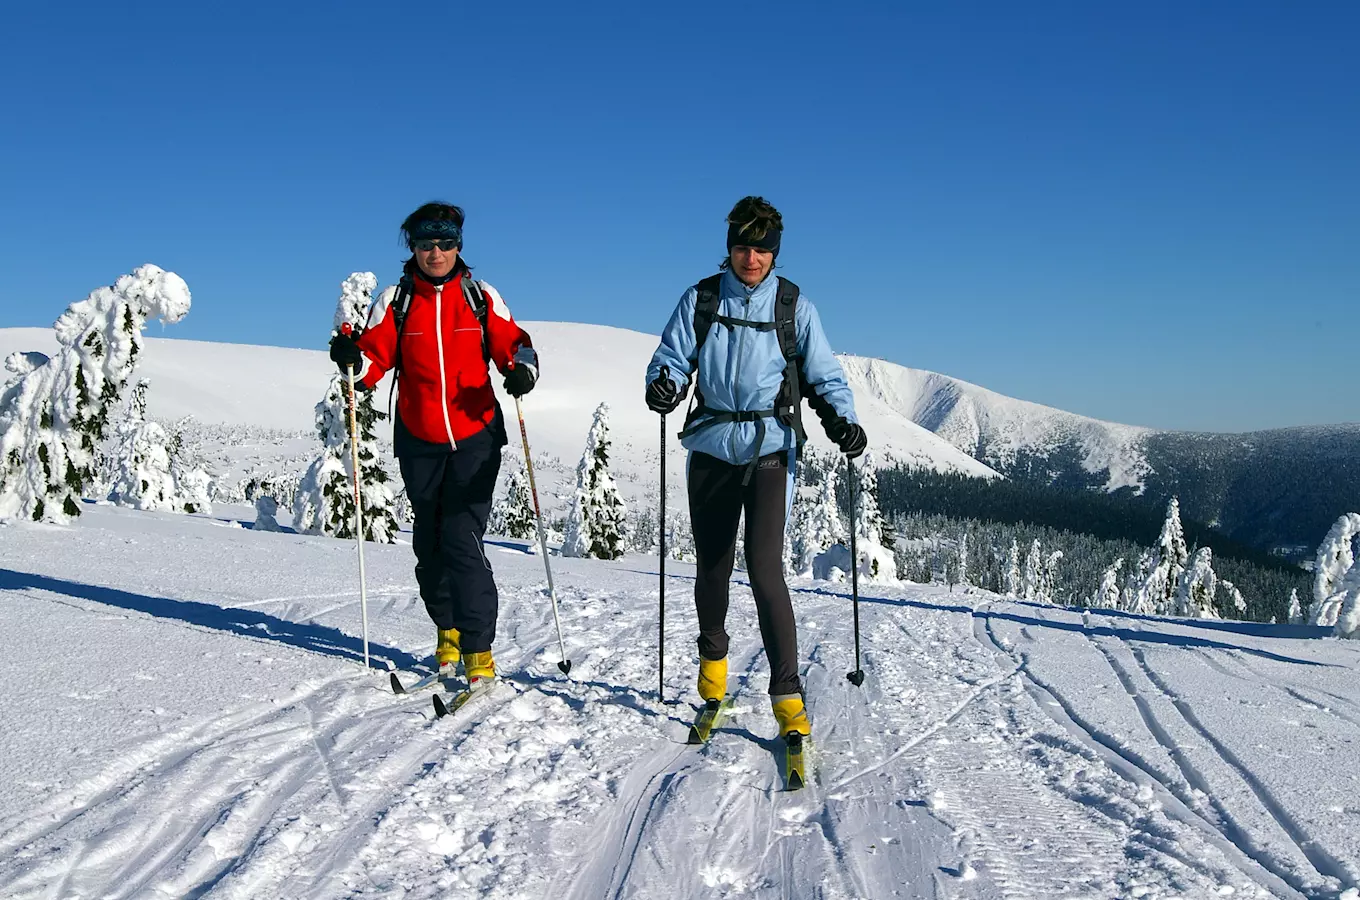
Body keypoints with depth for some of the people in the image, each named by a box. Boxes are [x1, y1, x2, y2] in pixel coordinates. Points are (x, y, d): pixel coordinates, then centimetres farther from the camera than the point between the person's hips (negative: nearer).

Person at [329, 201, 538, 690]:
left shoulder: (482, 298, 3)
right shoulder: (396, 300, 4)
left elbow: (514, 345, 5)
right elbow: (376, 358, -2)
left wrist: (522, 370, -16)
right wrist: (354, 359, -23)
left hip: (475, 436, -2)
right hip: (419, 441, 3)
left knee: (462, 539, -12)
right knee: (429, 542, 11)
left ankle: (478, 649, -6)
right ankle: (448, 630, 31)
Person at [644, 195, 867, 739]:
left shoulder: (793, 306, 4)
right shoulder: (700, 300, 6)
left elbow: (823, 374, 5)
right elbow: (673, 356, 4)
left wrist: (842, 418, -13)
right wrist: (663, 384, -20)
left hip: (769, 451, -2)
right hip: (711, 448, 2)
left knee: (764, 567, -13)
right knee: (712, 566, 11)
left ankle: (787, 694, -6)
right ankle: (712, 656, 38)